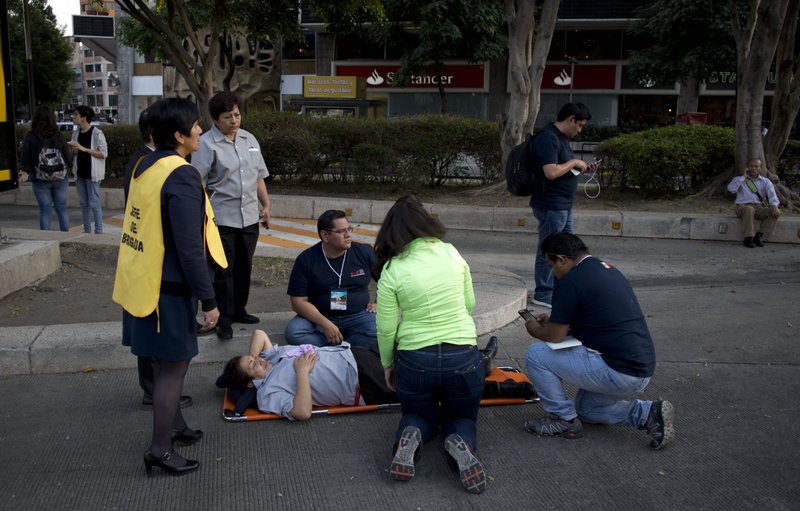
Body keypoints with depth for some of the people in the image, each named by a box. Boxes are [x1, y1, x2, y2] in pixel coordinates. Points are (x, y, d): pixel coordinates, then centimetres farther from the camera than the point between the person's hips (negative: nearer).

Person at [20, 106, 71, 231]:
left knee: (45, 210, 7)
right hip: (60, 178, 1)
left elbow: (24, 161, -8)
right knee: (62, 209, 12)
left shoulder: (30, 138, -9)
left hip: (40, 180, -1)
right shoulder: (58, 136, -4)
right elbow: (68, 160, -2)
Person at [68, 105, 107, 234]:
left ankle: (99, 232, 4)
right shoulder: (76, 133, 10)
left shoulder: (97, 133, -11)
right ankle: (86, 231, 21)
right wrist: (71, 148, -3)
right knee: (83, 203, 12)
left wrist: (83, 148, -20)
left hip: (92, 174, -7)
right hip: (80, 173, 7)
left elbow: (104, 153, -16)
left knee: (94, 204, -4)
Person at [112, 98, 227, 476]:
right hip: (168, 289, -9)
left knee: (166, 363, 21)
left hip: (142, 281, 9)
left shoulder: (145, 167, 7)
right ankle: (160, 449, 11)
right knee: (173, 365, 3)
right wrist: (208, 300, -15)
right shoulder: (181, 176, -20)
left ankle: (174, 425, 36)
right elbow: (190, 247, -22)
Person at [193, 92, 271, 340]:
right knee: (224, 269, -1)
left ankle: (238, 310, 29)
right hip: (222, 217, -6)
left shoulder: (249, 139, 11)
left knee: (244, 266, 14)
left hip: (249, 216, 6)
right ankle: (224, 319, 8)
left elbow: (258, 177, 18)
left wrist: (266, 205, 12)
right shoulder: (206, 143, -9)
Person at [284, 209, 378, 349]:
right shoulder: (305, 260, -5)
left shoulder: (364, 252, 0)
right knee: (293, 332, -30)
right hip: (319, 317, 0)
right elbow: (298, 301, -9)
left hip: (358, 316, 0)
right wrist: (325, 324, -21)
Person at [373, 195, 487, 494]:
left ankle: (410, 438, -7)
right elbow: (470, 304, 7)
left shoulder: (392, 271, -10)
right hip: (464, 359, 1)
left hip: (414, 362, -1)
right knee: (462, 418, 26)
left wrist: (387, 365, 13)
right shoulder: (452, 253, -2)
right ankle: (460, 445, -11)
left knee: (420, 414, 29)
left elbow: (386, 329, -4)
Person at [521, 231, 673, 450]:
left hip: (618, 373, -10)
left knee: (536, 355, -5)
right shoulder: (607, 268, 12)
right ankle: (647, 413, 14)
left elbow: (555, 336, -11)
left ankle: (563, 419, 7)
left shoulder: (571, 281, -16)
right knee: (585, 408, 31)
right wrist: (554, 320, 24)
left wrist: (535, 329, 10)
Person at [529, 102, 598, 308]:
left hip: (563, 205, 11)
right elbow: (551, 172, -29)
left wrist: (583, 167, 12)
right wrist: (574, 162, -15)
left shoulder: (561, 138, 15)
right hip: (551, 205, -11)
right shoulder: (548, 138, -18)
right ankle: (543, 295, 9)